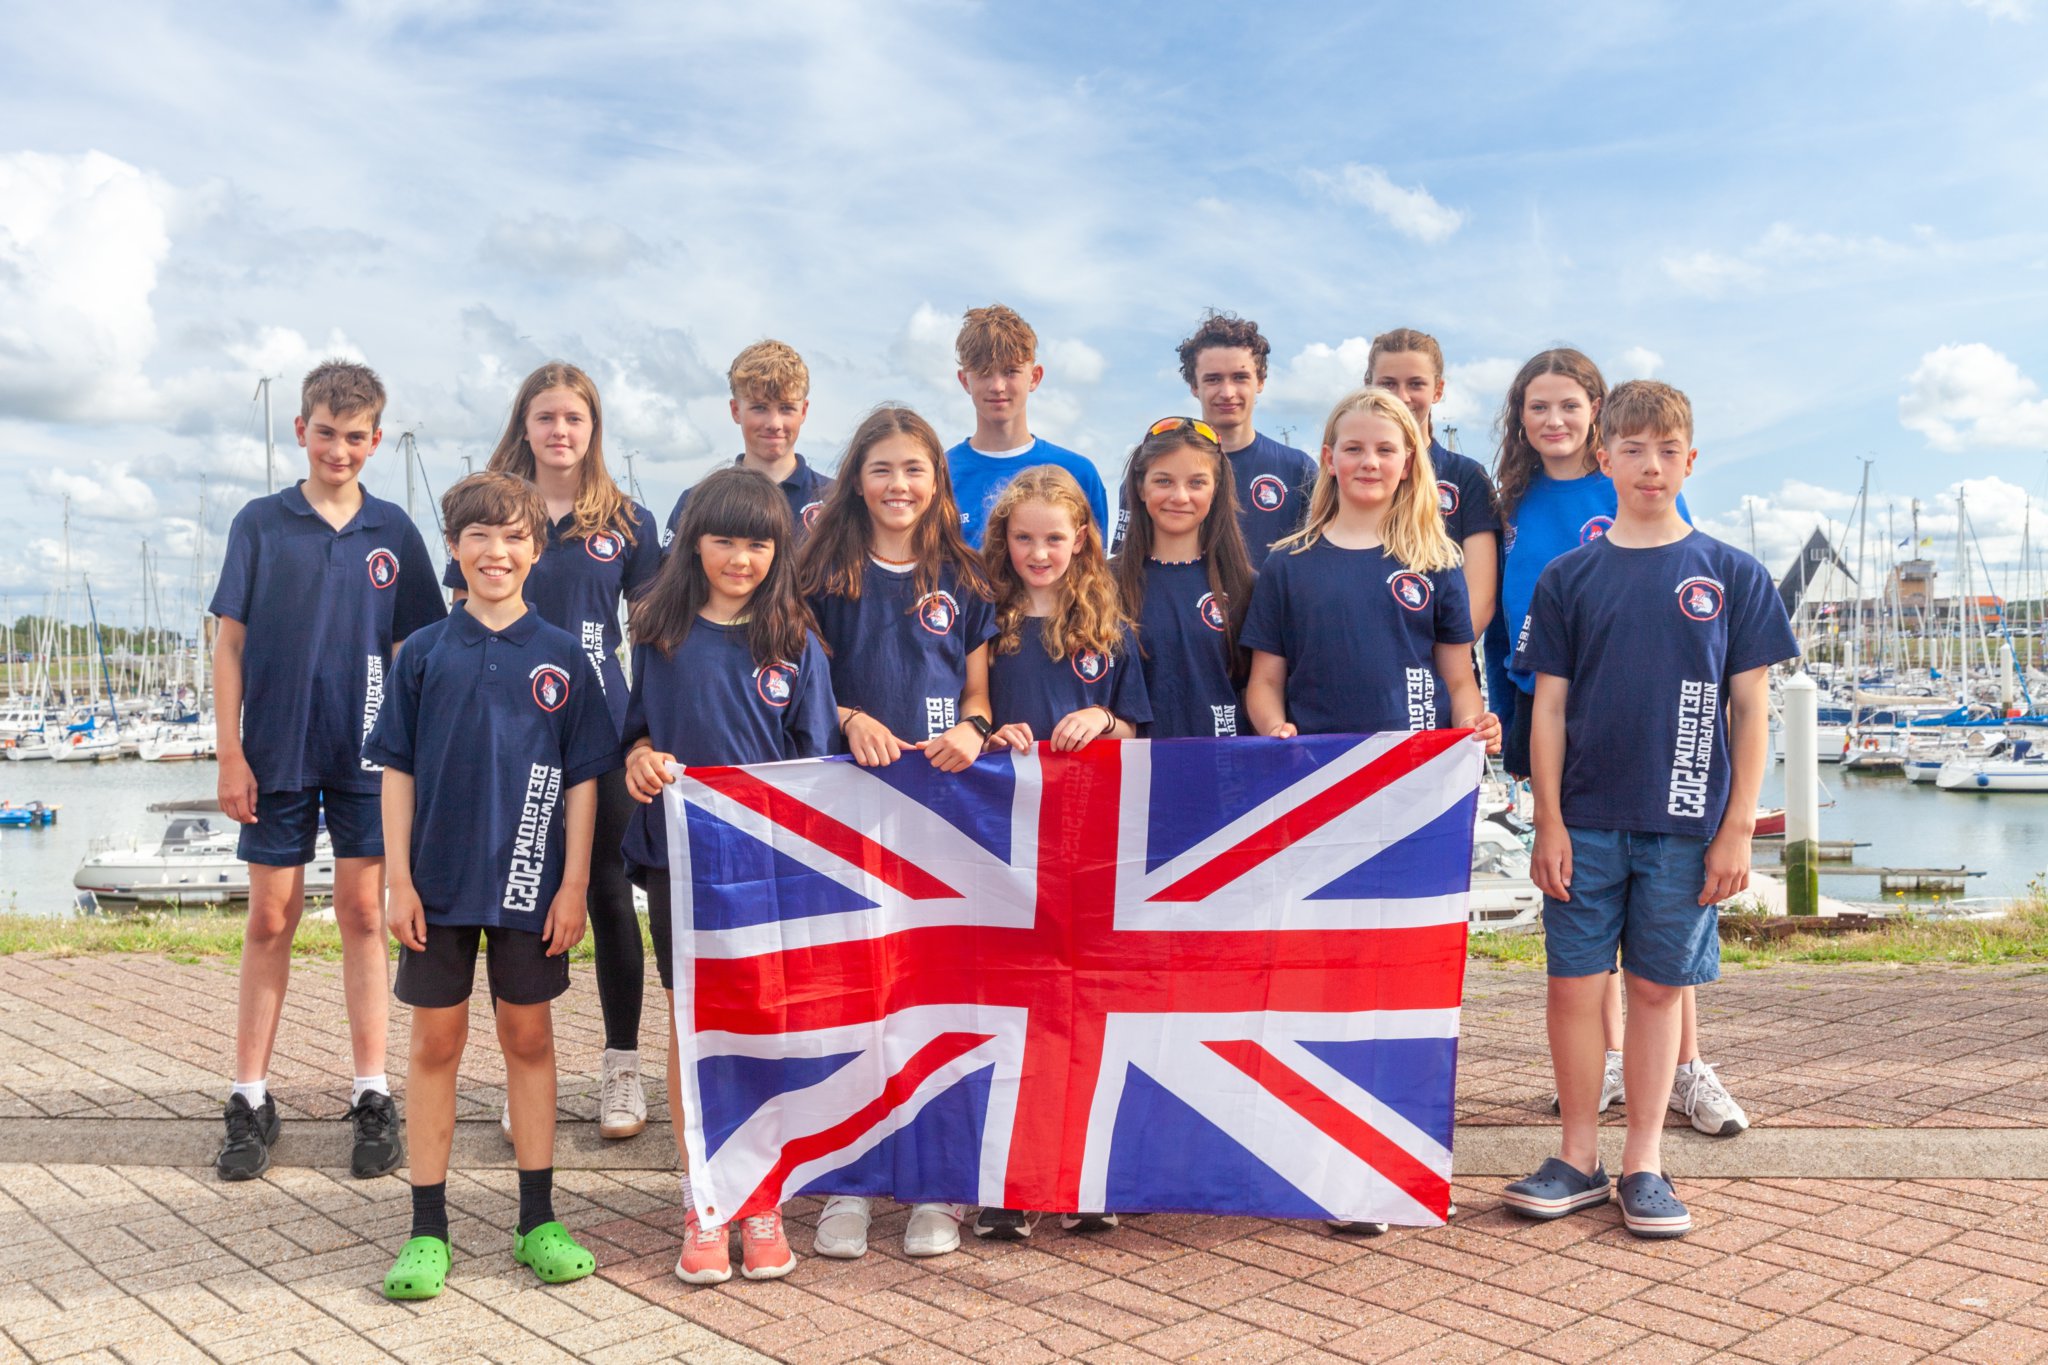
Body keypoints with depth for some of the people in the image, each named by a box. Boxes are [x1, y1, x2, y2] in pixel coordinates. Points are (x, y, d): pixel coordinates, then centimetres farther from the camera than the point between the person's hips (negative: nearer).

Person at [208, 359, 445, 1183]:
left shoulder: (394, 532, 4)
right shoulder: (261, 524, 1)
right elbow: (230, 643, 1)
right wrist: (230, 754, -5)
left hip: (367, 756, 1)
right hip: (277, 755, 0)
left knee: (363, 915, 6)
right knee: (270, 920, 6)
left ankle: (372, 1098, 14)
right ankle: (251, 1101, 17)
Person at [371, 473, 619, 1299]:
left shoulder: (563, 657, 0)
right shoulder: (424, 654, 2)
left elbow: (582, 777, 1)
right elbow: (397, 771, 3)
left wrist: (573, 885, -4)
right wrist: (399, 880, -3)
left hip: (530, 885, 0)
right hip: (439, 882, 0)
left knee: (529, 1039, 9)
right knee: (435, 1043, 7)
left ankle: (538, 1222, 20)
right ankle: (428, 1230, 18)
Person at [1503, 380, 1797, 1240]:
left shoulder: (1732, 577, 3)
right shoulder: (1568, 578, 4)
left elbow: (1752, 709, 3)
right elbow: (1549, 706, 3)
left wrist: (1737, 828, -3)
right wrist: (1549, 822, -2)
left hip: (1685, 823, 0)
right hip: (1586, 821, 1)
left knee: (1658, 987, 8)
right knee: (1574, 983, 3)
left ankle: (1643, 1162, 21)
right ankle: (1578, 1158, 17)